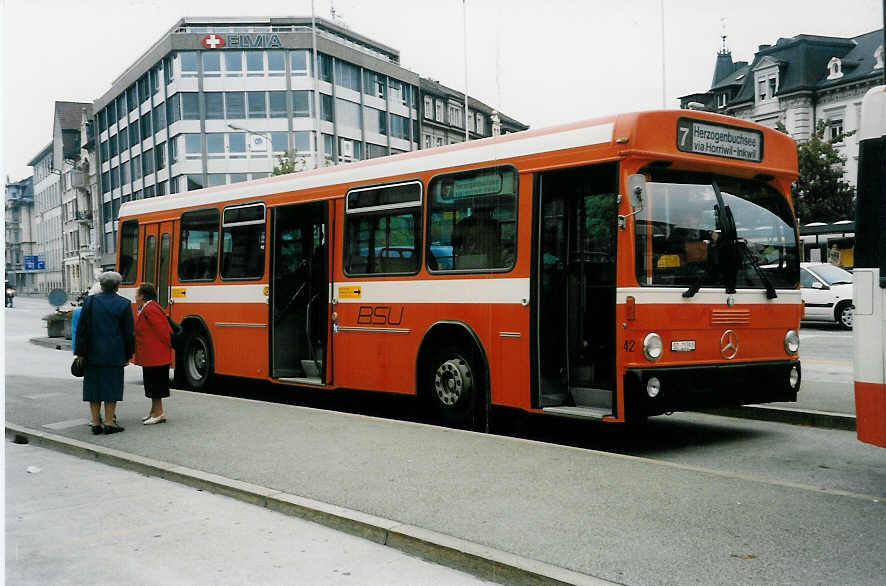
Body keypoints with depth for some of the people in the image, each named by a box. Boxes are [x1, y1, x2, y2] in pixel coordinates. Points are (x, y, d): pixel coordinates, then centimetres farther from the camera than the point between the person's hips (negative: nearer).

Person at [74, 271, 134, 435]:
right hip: (114, 354, -1)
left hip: (93, 354, 1)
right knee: (111, 385, 5)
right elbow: (128, 332, -1)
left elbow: (82, 329, -1)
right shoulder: (124, 304, -4)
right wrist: (127, 354, 8)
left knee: (93, 385, 9)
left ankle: (96, 423, 11)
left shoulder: (90, 301, -2)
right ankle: (109, 422, 5)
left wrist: (80, 353, 5)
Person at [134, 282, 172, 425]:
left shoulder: (150, 310, -18)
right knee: (152, 383, 16)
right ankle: (155, 411, 24)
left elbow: (162, 330, -20)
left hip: (155, 355, -11)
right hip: (150, 355, 11)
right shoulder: (145, 309, 15)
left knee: (155, 383, -5)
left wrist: (168, 345, -11)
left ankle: (159, 413, 0)